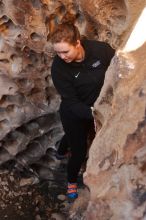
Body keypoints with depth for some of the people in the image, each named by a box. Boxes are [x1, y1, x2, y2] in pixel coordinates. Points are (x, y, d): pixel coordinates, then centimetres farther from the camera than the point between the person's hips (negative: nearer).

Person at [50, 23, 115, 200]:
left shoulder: (100, 49, -26)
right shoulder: (58, 68, -29)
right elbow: (71, 102, -26)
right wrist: (93, 114, -40)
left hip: (99, 108, 4)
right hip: (74, 114, -4)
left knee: (76, 135, 31)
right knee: (79, 150, 9)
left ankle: (61, 151, 66)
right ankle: (71, 181, 41)